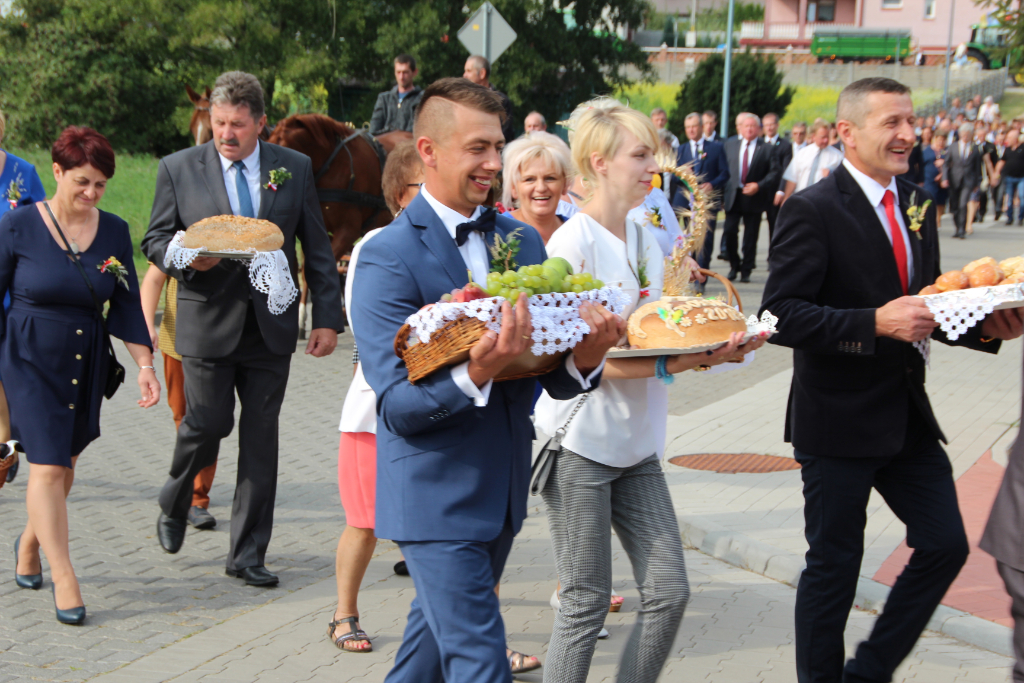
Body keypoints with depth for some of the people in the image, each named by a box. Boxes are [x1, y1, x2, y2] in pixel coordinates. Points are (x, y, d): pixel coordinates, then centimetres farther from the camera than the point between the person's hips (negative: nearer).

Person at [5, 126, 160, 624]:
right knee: (47, 466, -10)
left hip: (87, 361, 4)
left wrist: (145, 365, -3)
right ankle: (64, 579, -5)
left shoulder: (114, 232, 2)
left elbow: (127, 305, 5)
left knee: (64, 462, 12)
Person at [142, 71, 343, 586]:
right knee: (208, 423, -5)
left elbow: (317, 249, 7)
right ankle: (173, 506, 28)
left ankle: (248, 554, 13)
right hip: (207, 322, -1)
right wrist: (185, 256, -17)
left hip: (271, 325, 2)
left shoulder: (295, 168, 5)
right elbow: (155, 240, 5)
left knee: (261, 437, 3)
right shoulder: (178, 168, 2)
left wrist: (327, 317, 1)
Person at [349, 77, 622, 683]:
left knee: (440, 629, 24)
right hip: (436, 495, -7)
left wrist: (585, 358, -19)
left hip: (504, 489, 7)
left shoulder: (523, 240, 5)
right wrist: (478, 372, -36)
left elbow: (553, 379, 4)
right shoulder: (387, 259, -15)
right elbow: (399, 405, -19)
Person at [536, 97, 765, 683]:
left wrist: (709, 348, -4)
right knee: (586, 603, 0)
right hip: (580, 442, -7)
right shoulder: (572, 244, -13)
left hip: (637, 444, 7)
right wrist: (666, 366, -25)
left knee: (669, 592, 4)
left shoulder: (647, 241, 11)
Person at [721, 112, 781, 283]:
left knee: (750, 236, 2)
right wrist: (722, 195, 2)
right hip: (733, 196, 2)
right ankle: (734, 266, 13)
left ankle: (746, 271, 13)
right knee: (730, 231, -8)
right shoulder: (730, 144, 8)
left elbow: (775, 172, -2)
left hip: (754, 197, -1)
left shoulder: (767, 149, 0)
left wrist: (758, 186, -15)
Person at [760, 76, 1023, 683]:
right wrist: (875, 323, -28)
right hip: (838, 421, -7)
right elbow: (781, 314, -20)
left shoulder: (916, 204, 10)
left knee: (946, 545, 7)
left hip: (909, 416, 7)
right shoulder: (814, 210, -14)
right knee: (834, 566, 5)